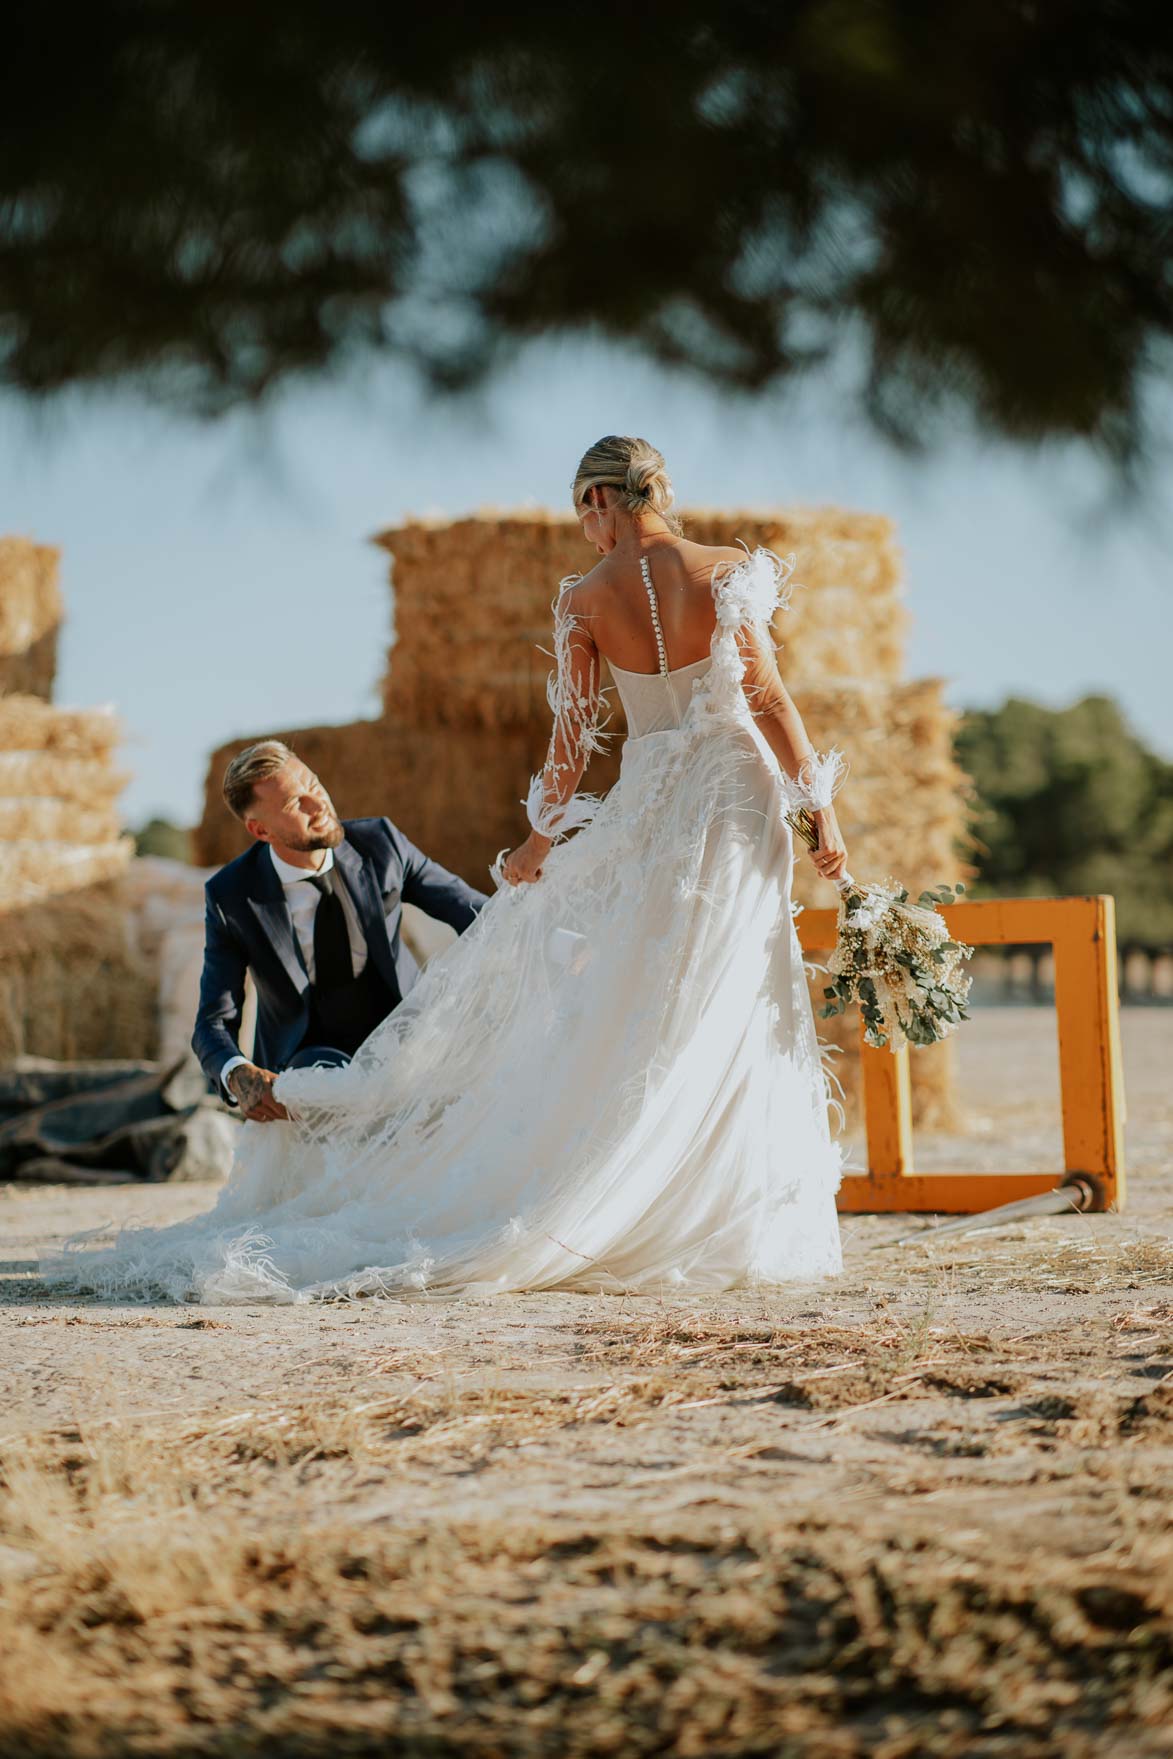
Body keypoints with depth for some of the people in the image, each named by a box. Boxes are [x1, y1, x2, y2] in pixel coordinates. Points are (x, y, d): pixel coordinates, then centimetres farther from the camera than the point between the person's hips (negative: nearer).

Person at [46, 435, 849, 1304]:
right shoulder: (728, 572, -5)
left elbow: (575, 736, -1)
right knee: (723, 1014, 0)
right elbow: (770, 700, -8)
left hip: (648, 802, 1)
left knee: (626, 1014, 9)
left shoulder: (585, 599, -2)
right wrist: (821, 806, -1)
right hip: (738, 795, -1)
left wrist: (543, 836, 11)